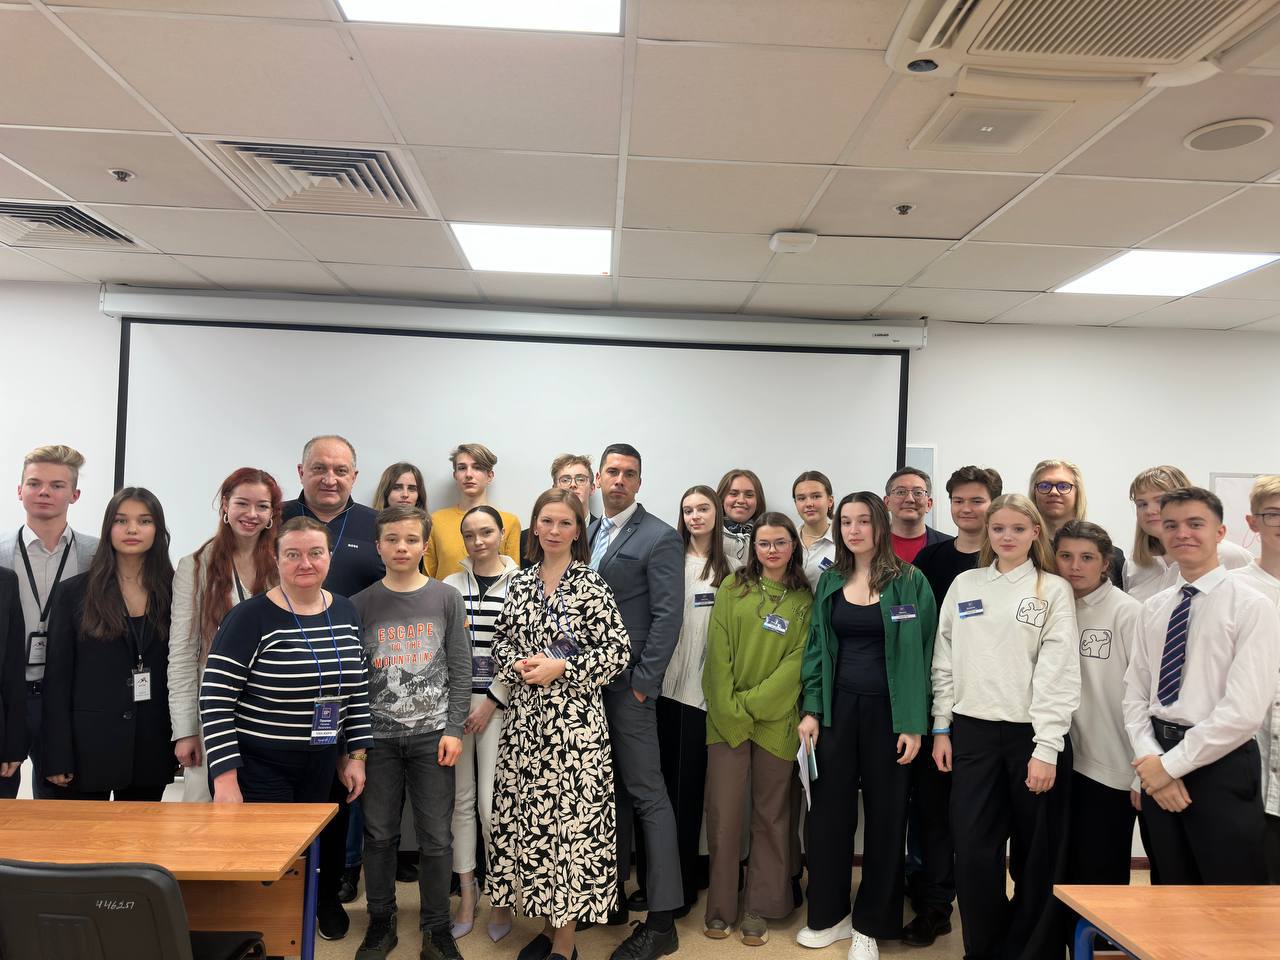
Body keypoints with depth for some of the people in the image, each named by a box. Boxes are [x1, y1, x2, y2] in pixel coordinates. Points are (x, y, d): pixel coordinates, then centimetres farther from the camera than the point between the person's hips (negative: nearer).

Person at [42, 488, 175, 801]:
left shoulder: (174, 593, 3)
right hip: (89, 744, -1)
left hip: (151, 748, 2)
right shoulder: (75, 592, 0)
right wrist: (57, 757, -7)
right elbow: (57, 677, -3)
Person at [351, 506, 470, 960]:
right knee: (379, 834, 9)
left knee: (436, 836, 4)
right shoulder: (361, 604, 3)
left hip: (431, 734, -1)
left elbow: (460, 670, 1)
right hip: (378, 736, 1)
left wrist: (453, 729, -6)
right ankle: (381, 921, 28)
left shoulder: (446, 599, 1)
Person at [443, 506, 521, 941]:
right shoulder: (451, 585, 8)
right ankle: (466, 896, 22)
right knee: (461, 799, 7)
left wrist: (493, 702, -7)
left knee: (491, 802, -5)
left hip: (499, 701, -3)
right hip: (454, 701, 3)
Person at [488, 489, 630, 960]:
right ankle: (548, 922, 29)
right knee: (528, 816, 11)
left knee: (571, 818, 0)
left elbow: (618, 651, -9)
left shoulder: (590, 584, -7)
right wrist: (517, 666, -6)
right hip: (525, 716, 5)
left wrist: (561, 667, -16)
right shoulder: (520, 582, 8)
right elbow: (502, 640, 15)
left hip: (574, 720, -5)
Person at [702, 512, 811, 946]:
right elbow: (718, 653, -2)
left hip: (776, 722, 0)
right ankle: (720, 908, 18)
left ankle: (758, 909, 23)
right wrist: (731, 710, -11)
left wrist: (752, 703, -13)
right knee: (723, 813, 2)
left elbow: (799, 661, -6)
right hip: (726, 720, 0)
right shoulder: (732, 588, 3)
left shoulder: (805, 600, 2)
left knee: (770, 816, 9)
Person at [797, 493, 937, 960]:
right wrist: (812, 709, 1)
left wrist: (914, 724, -11)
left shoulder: (909, 581, -5)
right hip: (837, 708, 3)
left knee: (885, 815, 8)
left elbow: (921, 654, -6)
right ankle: (830, 913, 27)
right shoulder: (830, 581, 6)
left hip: (887, 711, -3)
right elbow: (817, 649, 8)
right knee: (829, 810, 9)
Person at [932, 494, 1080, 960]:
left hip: (1032, 734, -2)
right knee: (973, 851, 3)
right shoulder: (964, 585, 8)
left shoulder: (1053, 589, -1)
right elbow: (945, 661, 10)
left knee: (1037, 856, 7)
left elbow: (1060, 671, -7)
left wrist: (1046, 747, -12)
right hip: (973, 731, 2)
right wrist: (941, 728, 5)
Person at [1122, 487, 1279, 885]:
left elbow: (1244, 710, -17)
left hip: (1222, 767, -5)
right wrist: (1150, 759, -8)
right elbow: (1135, 694, 7)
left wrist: (1171, 764, -14)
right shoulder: (1153, 609, 9)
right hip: (1160, 765, 5)